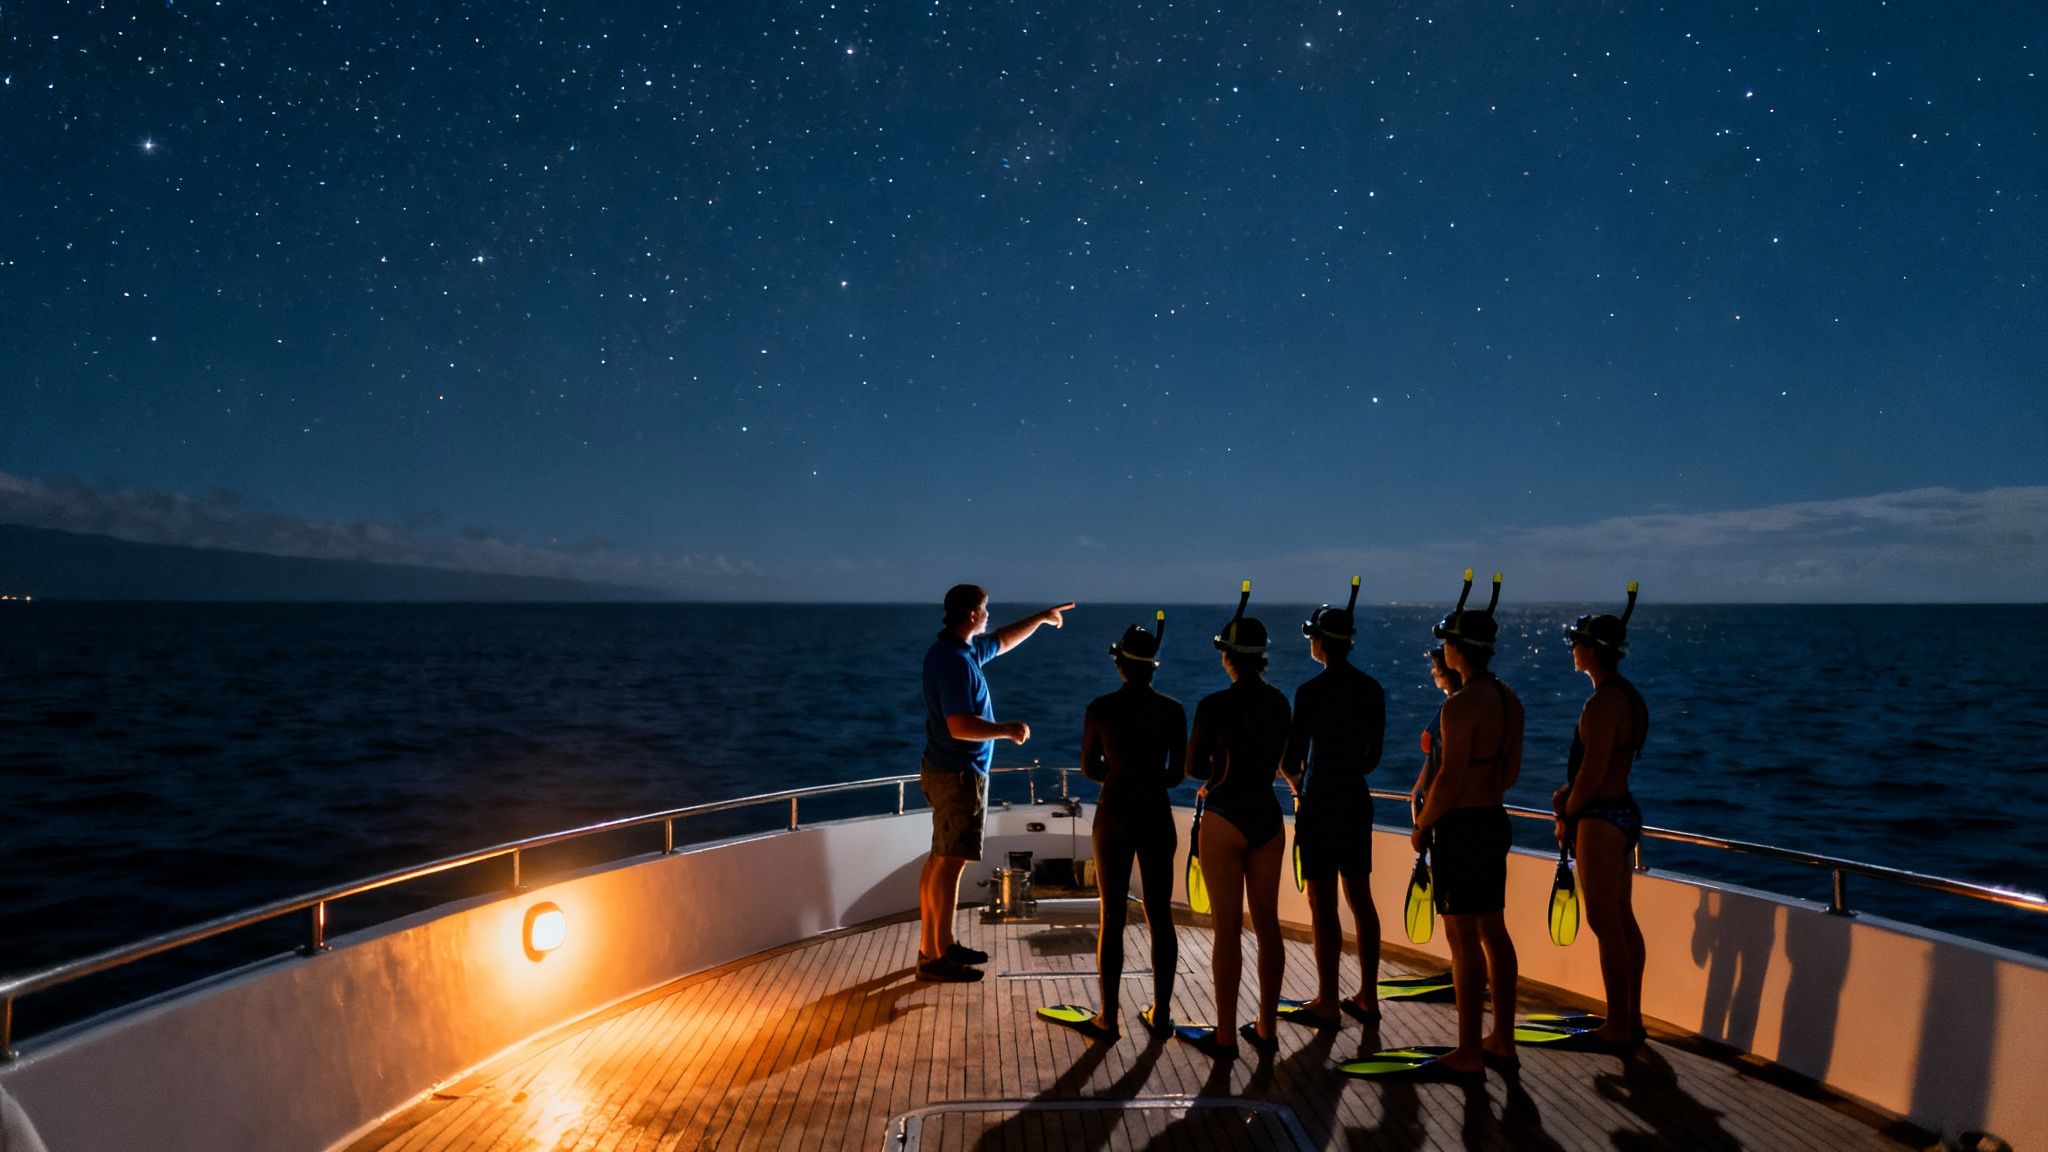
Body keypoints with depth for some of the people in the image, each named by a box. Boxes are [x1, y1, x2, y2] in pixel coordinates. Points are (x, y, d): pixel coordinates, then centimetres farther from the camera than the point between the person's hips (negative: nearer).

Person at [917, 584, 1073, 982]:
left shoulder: (964, 650, 10)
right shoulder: (955, 661, -21)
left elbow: (1003, 640, 29)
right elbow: (960, 726, -27)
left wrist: (1042, 617, 35)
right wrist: (1008, 731, -15)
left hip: (946, 771, 11)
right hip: (959, 774, -11)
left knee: (941, 859, 15)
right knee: (949, 862, -5)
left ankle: (937, 943, 25)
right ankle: (935, 957, 0)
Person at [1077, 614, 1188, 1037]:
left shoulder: (1100, 709, -7)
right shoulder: (1172, 710, -3)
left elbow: (1088, 768, 1)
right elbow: (1177, 774, 2)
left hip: (1114, 816, -1)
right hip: (1157, 816, 1)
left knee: (1112, 918, 6)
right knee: (1160, 917, 10)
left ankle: (1109, 1015, 12)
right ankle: (1161, 1013, 17)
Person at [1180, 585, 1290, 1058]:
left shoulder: (1214, 705, -15)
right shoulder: (1278, 702, 4)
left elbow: (1194, 767, -7)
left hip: (1226, 821, -6)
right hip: (1268, 816, 6)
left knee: (1228, 929, 1)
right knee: (1267, 923, 12)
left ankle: (1225, 1035, 10)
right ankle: (1265, 1028, 22)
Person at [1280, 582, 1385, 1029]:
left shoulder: (1311, 692, -16)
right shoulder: (1372, 689, 5)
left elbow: (1291, 759, -13)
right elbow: (1374, 753, 12)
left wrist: (1296, 781, 8)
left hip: (1319, 805, -7)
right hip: (1357, 801, 7)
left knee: (1322, 904, 0)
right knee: (1360, 898, 13)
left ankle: (1327, 1004, 7)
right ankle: (1367, 997, 21)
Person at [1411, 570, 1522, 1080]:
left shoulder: (1461, 704, -19)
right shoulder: (1509, 700, 9)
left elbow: (1450, 777, -21)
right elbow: (1511, 771, 15)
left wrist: (1423, 825, -10)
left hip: (1460, 827, -9)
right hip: (1495, 822, 9)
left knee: (1463, 938, -2)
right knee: (1492, 931, 16)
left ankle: (1469, 1054, 4)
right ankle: (1502, 1041, 25)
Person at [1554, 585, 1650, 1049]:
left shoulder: (1602, 702, -21)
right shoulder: (1628, 696, 11)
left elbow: (1592, 774, -21)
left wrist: (1567, 817, -7)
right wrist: (1568, 795, 6)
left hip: (1601, 819, -10)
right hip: (1624, 811, 10)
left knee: (1604, 923, -2)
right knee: (1623, 919, 15)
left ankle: (1618, 1026, 6)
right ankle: (1631, 1019, 25)